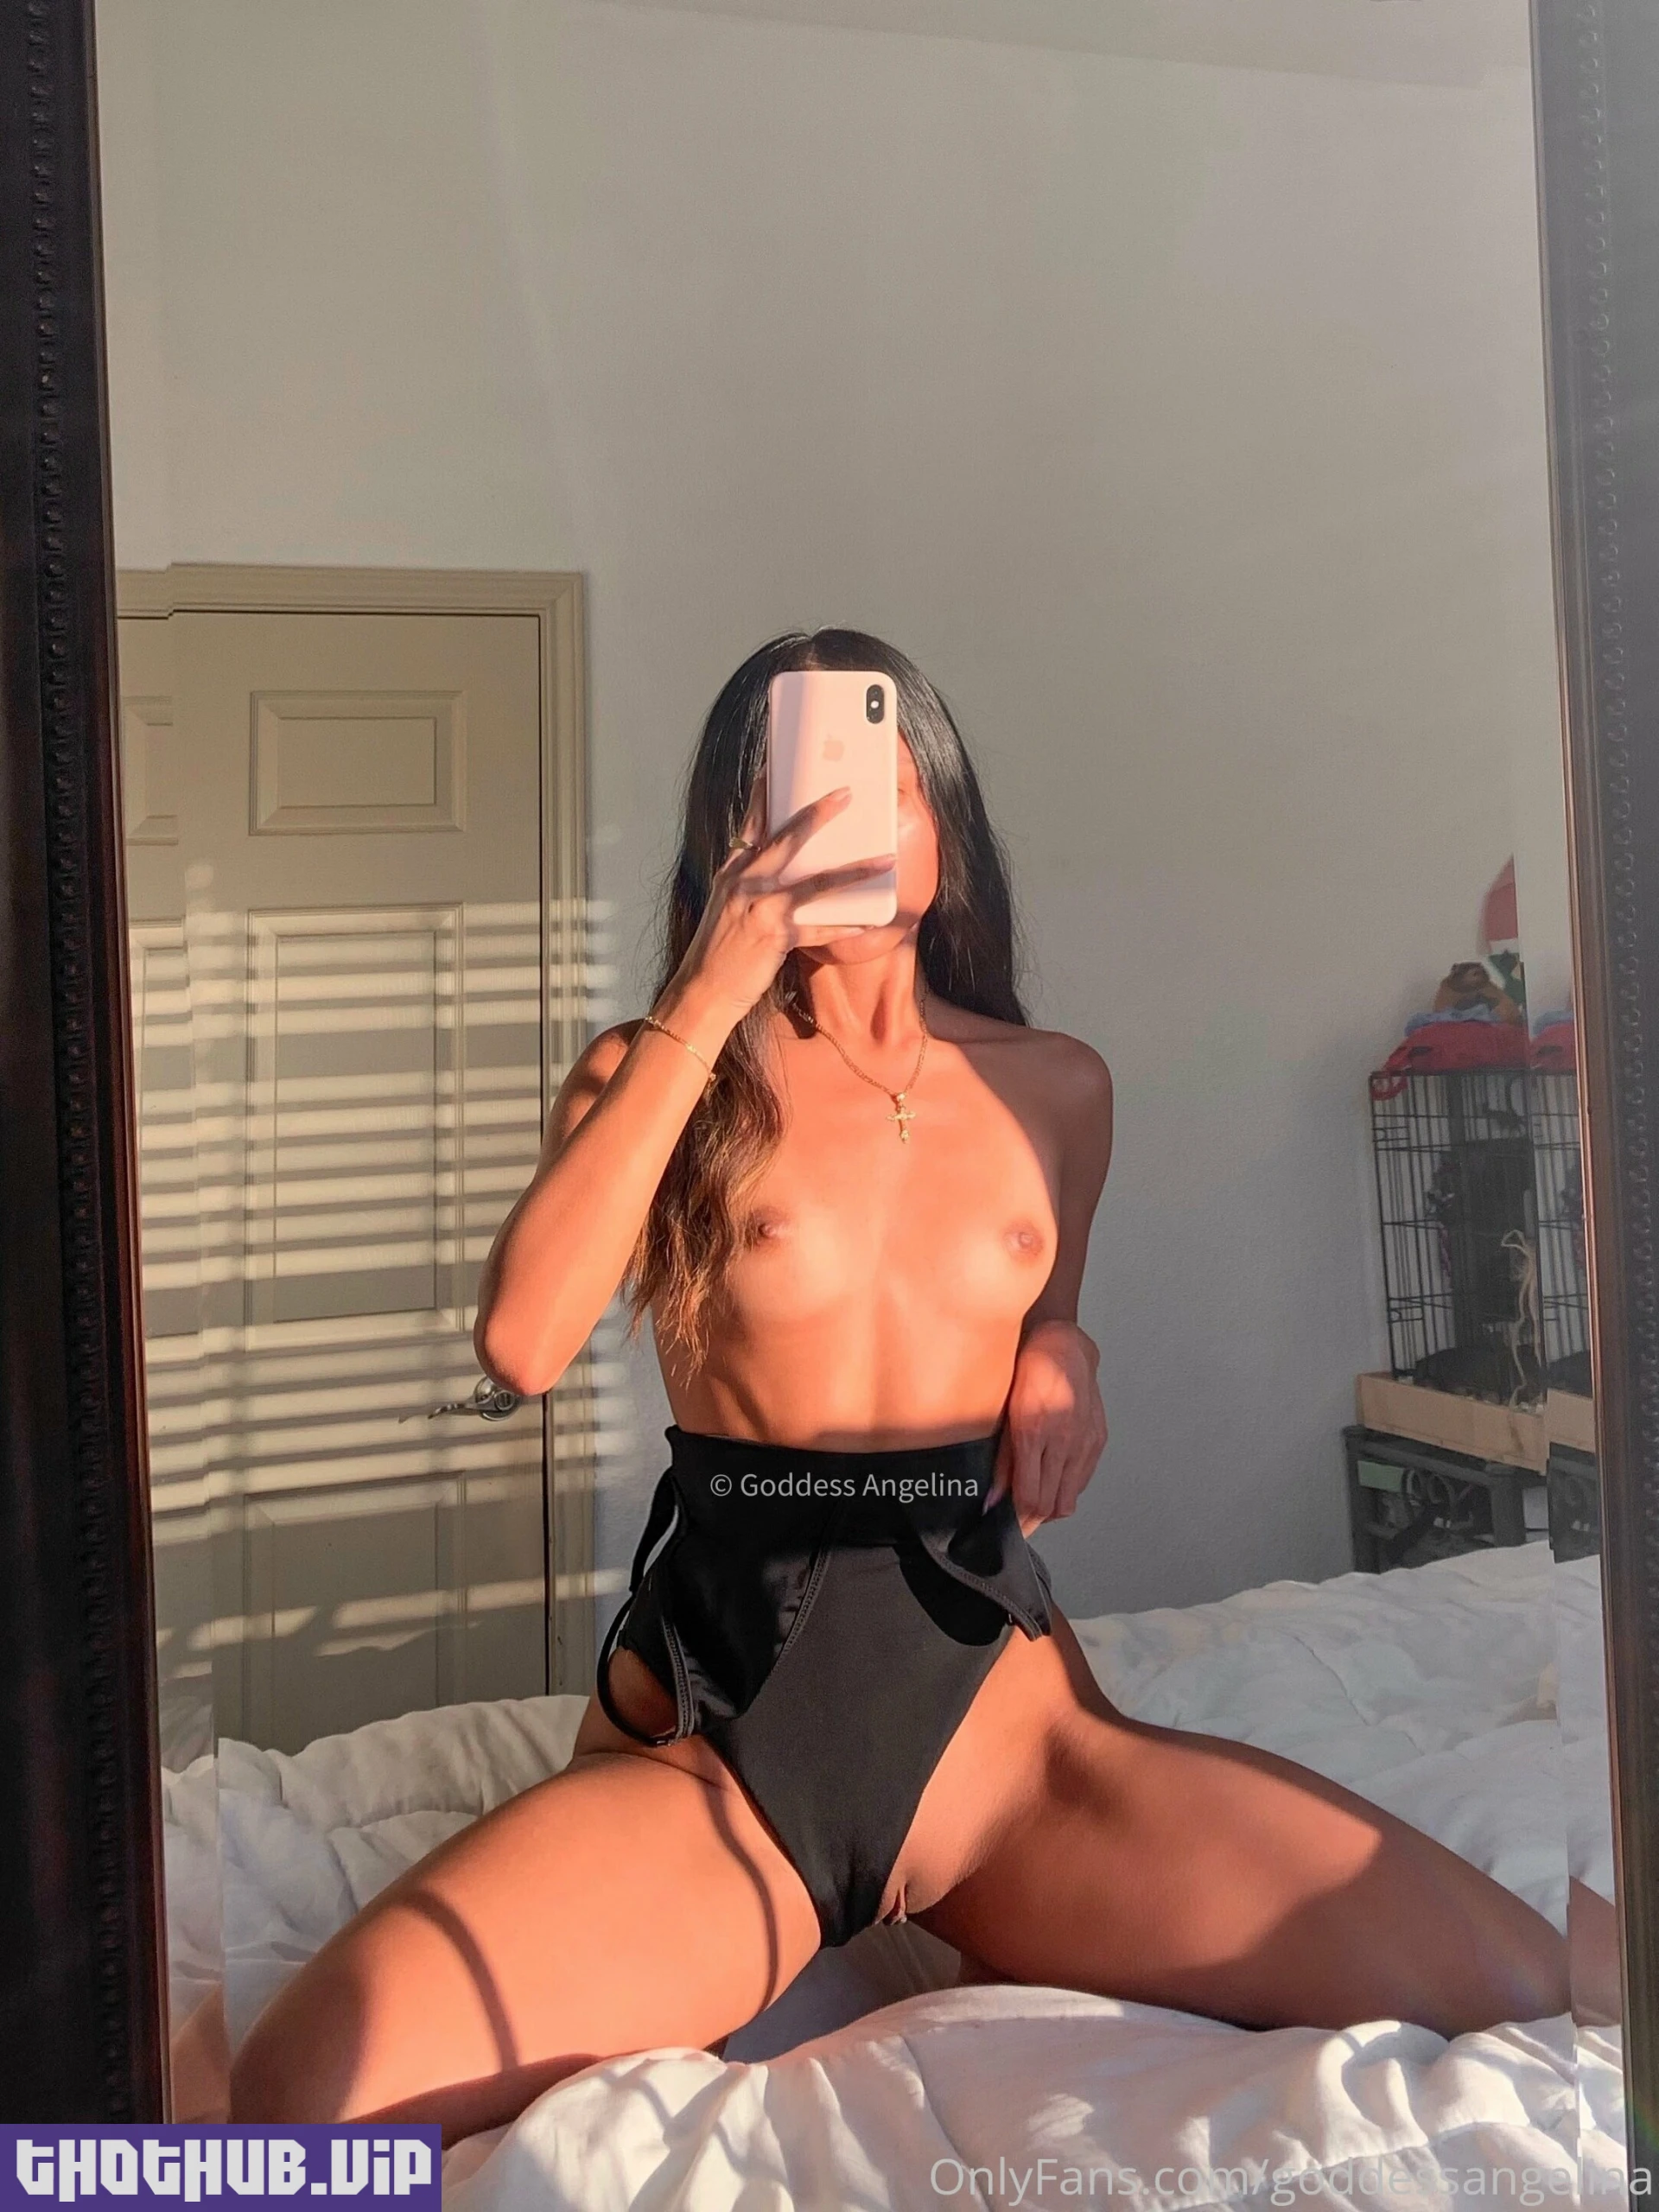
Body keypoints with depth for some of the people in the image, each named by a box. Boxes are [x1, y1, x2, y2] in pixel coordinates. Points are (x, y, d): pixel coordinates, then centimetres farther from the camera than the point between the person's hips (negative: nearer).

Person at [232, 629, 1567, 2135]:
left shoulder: (1058, 1088, 10)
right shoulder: (652, 1072, 3)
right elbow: (522, 1342, -16)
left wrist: (1061, 1352, 3)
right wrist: (709, 1000, -16)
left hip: (992, 1690, 3)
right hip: (710, 1725, -2)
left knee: (1518, 1995, -18)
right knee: (311, 2098, -29)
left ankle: (1026, 1957, 3)